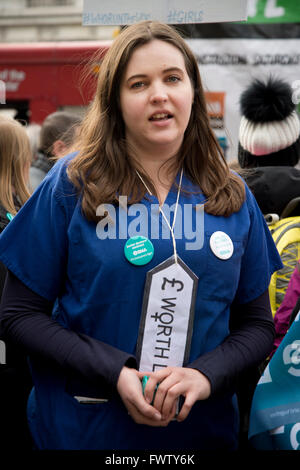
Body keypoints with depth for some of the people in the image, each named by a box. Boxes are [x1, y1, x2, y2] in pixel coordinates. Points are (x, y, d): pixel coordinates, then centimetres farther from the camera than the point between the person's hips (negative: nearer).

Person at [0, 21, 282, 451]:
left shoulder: (234, 198, 1)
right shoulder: (73, 184, -7)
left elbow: (257, 325, 5)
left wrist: (205, 375, -15)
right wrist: (115, 373, -19)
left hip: (203, 429, 3)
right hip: (81, 431, -2)